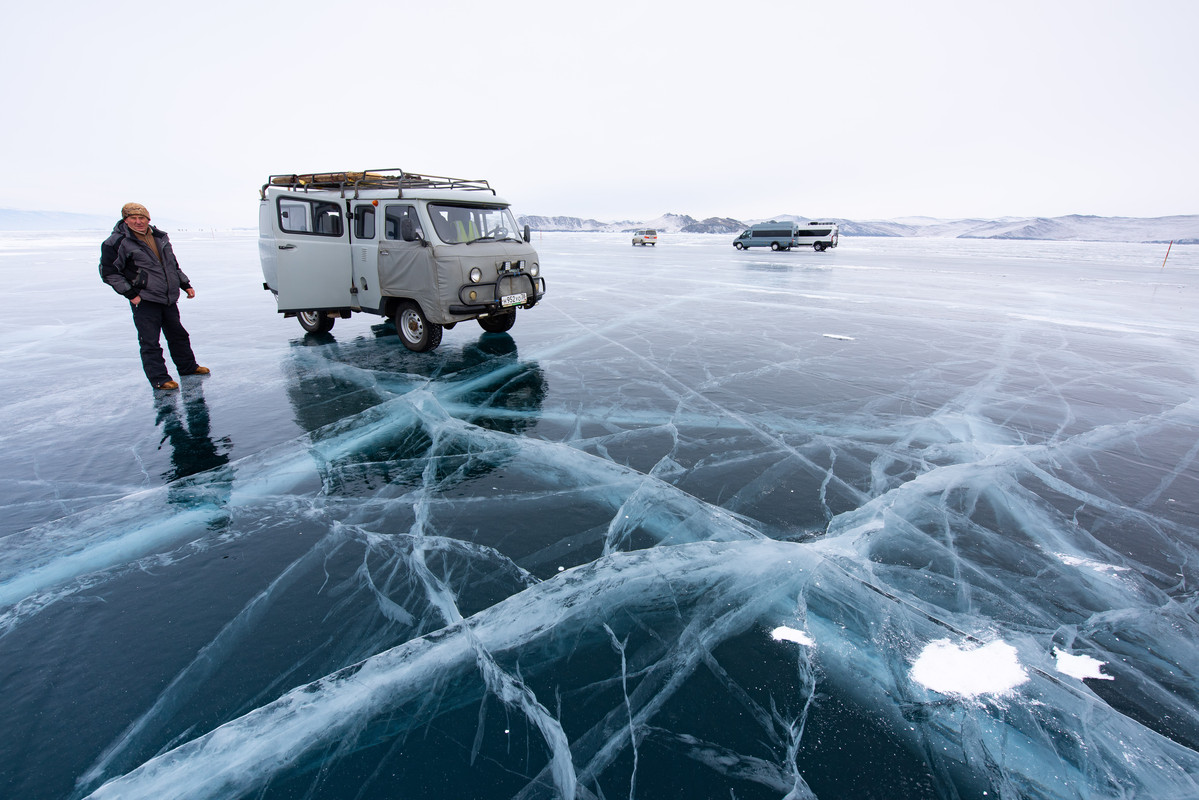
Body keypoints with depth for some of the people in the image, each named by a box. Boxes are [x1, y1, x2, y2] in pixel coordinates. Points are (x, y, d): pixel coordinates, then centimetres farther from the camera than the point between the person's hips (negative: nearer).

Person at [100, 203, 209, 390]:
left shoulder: (160, 237, 11)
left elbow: (173, 264, 23)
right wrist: (130, 294, -13)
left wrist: (185, 285, 18)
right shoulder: (117, 242, -8)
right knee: (150, 342, -4)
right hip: (144, 300, -6)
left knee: (178, 335, 18)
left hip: (168, 298, 6)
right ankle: (159, 379, 3)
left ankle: (188, 366, 33)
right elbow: (108, 272, -8)